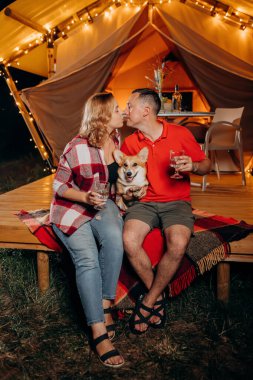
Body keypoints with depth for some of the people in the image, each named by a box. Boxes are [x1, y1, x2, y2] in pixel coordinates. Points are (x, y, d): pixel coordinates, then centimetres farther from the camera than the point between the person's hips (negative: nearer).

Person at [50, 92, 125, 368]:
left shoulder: (116, 139, 1)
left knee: (114, 237, -31)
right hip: (71, 209, -4)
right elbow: (59, 186, -8)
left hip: (102, 206, 4)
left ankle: (105, 306, -16)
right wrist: (85, 197, -23)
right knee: (88, 260, -26)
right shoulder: (78, 148, -16)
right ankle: (99, 333, -23)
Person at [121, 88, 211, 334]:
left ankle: (148, 302, -10)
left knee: (178, 244, -32)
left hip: (176, 202, -2)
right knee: (129, 240, -29)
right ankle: (158, 295, -5)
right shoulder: (129, 143, 6)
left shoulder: (180, 134, -1)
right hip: (144, 202, 2)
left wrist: (193, 166, -17)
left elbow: (206, 165, 6)